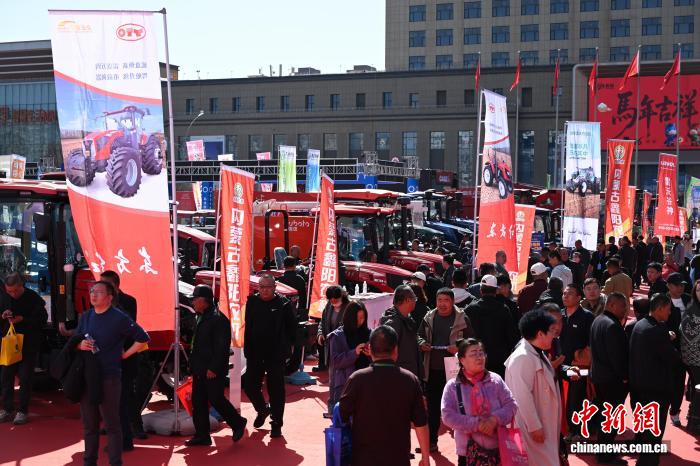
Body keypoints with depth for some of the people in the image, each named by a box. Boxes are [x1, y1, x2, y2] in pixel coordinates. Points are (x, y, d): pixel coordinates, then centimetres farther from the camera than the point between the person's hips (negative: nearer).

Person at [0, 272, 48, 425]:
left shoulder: (33, 298, -9)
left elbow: (42, 319, -11)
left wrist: (23, 319, -22)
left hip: (28, 345, -4)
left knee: (25, 378, 1)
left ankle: (22, 411, 8)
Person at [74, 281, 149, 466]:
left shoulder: (119, 318, -9)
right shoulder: (85, 317, 10)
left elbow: (143, 338, -5)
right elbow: (75, 342, 18)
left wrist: (124, 355, -5)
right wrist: (80, 345, -5)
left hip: (109, 377, -6)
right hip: (86, 376, 6)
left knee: (112, 424, 0)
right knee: (89, 423, 14)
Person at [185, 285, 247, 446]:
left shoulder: (218, 319, -17)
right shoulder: (201, 318, 14)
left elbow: (222, 347, -20)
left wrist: (214, 369, -22)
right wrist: (193, 366, 18)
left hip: (213, 371, -10)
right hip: (199, 370, 10)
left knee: (216, 400, -2)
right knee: (198, 402, 9)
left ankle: (238, 423, 17)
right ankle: (202, 435, 17)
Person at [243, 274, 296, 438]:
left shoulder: (284, 304, -6)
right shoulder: (252, 302, 4)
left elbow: (291, 327, 0)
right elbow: (247, 326, 11)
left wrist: (286, 346, -3)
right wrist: (247, 347, 7)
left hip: (276, 354, -3)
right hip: (255, 353, 4)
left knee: (276, 389, 3)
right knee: (250, 385, 6)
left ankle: (276, 424, 14)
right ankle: (262, 409, 35)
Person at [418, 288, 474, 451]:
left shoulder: (462, 319, -4)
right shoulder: (429, 318, 7)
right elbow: (419, 336, 17)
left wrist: (459, 348, -18)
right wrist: (422, 344, -4)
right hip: (433, 369, 4)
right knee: (433, 406, 11)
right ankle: (431, 441, 21)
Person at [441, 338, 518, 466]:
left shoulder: (495, 380, 0)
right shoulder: (453, 386, -5)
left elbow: (511, 405, 0)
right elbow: (448, 416, -11)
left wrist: (495, 419, -18)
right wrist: (477, 424, -18)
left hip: (498, 448, 2)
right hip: (469, 451, -1)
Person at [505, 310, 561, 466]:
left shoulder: (537, 353, 9)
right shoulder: (523, 358, -24)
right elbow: (523, 396, -27)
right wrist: (535, 427, -24)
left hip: (543, 421, 10)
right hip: (531, 424, -10)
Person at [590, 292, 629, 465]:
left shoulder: (597, 320, 8)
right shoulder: (612, 325, -23)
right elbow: (617, 354, -23)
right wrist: (624, 376, -13)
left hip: (599, 374, 10)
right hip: (612, 378, -10)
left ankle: (603, 449, 29)